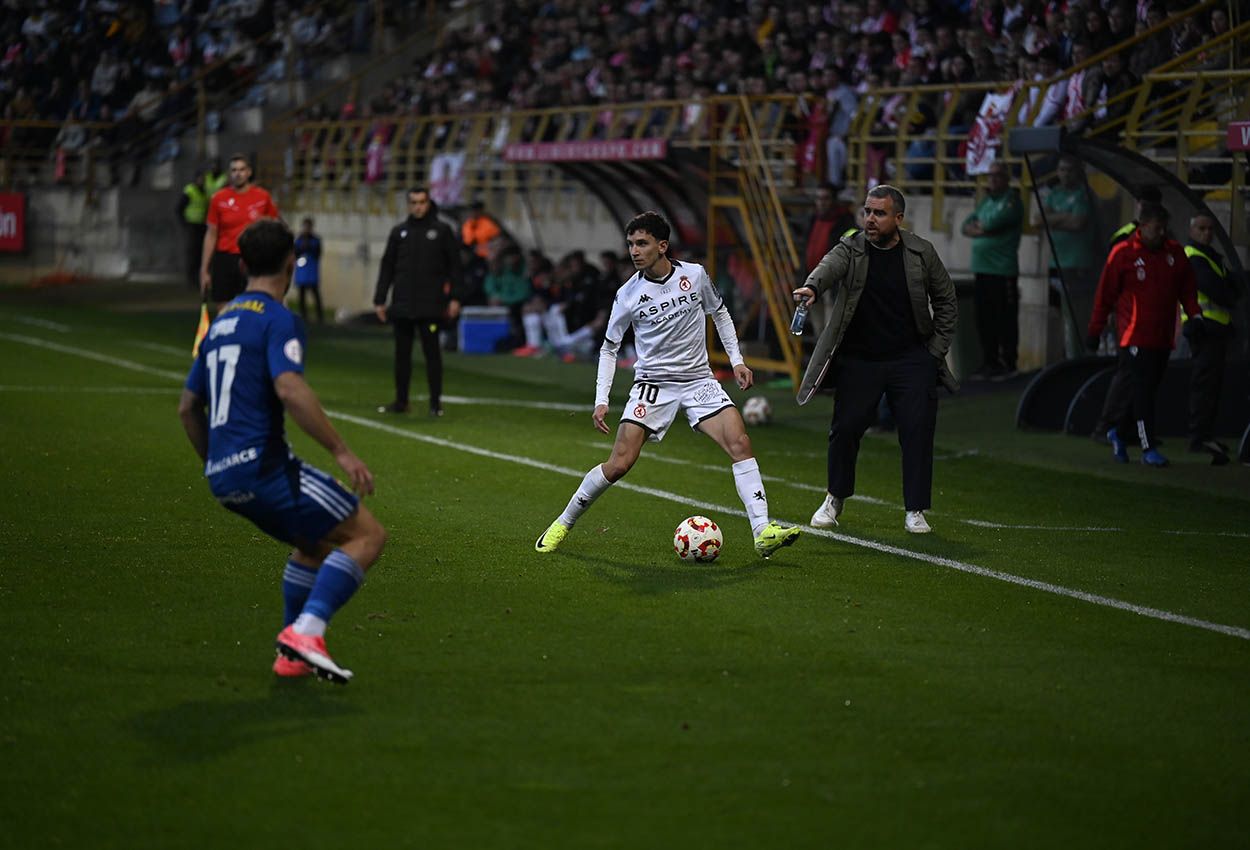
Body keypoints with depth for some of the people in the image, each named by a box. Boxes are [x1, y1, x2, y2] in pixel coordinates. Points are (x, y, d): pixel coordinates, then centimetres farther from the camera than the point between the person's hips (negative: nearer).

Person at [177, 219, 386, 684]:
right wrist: (340, 450, -22)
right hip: (262, 464, -9)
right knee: (367, 534, -5)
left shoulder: (222, 320, 19)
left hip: (223, 476, 9)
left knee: (315, 542, 26)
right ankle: (306, 630, -20)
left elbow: (188, 406, 24)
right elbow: (290, 389, -24)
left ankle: (292, 654, 20)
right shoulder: (278, 319, -7)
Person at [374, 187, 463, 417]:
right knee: (402, 353, 6)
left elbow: (454, 266, 3)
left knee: (431, 352, -2)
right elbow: (387, 267, 12)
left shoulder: (442, 231, 3)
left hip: (431, 306, -3)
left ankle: (436, 402, 2)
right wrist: (379, 300, 6)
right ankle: (401, 401, 13)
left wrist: (454, 298, -5)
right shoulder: (399, 232, 11)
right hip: (402, 306, 3)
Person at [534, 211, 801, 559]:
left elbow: (719, 313, 16)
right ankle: (562, 525, 8)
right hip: (653, 383, -2)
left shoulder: (694, 275, -3)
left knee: (740, 442, -19)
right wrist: (601, 400, -4)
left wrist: (736, 360, 9)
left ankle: (763, 533, -22)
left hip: (699, 380, 2)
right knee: (618, 464, -12)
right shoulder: (628, 295, -6)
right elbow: (609, 348, 5)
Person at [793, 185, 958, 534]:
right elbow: (829, 266, -28)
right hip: (858, 359, 0)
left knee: (917, 430, -6)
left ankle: (915, 511, 4)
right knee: (846, 428, -2)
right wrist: (812, 287, -51)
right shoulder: (850, 248, -5)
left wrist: (937, 349, 4)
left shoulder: (922, 252, 0)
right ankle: (835, 499, 21)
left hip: (911, 360, 0)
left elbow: (946, 301, 10)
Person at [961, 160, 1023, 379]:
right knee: (984, 319, 10)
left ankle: (1008, 363, -1)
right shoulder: (986, 200, 19)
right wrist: (984, 229, -5)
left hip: (1003, 270, -8)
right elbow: (967, 227, 14)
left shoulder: (1012, 201, -5)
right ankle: (990, 361, 18)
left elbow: (992, 223, -17)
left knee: (1005, 319, -4)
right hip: (982, 268, 8)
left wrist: (977, 224, 3)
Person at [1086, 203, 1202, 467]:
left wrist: (1195, 316, -2)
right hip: (1135, 337, -5)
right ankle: (1148, 449, -8)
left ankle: (1119, 434, 31)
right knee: (1143, 392, -11)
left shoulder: (1175, 252, 8)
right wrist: (1095, 330, 2)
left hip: (1163, 338, 5)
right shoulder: (1123, 254, -6)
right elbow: (1105, 294, -1)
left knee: (1147, 391, 11)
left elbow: (1188, 289, 14)